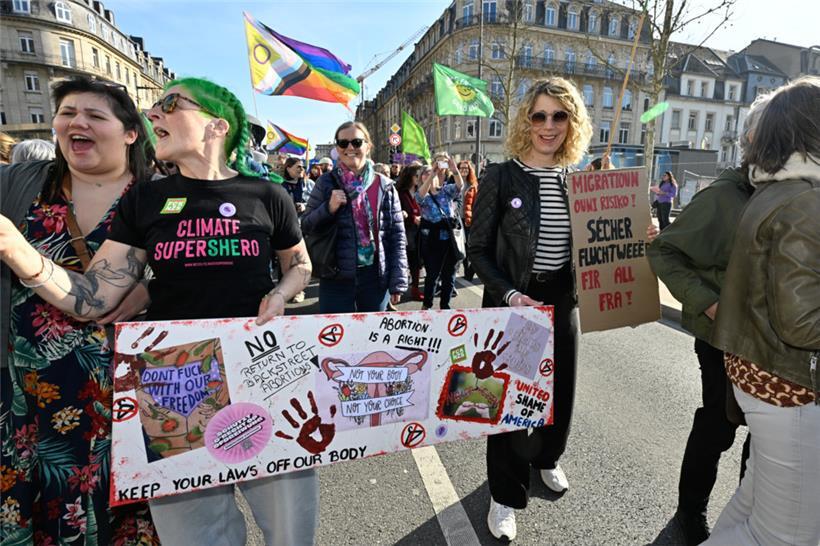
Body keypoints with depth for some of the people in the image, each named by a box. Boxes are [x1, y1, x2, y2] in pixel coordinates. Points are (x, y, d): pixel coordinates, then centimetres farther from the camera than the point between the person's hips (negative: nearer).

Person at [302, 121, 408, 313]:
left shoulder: (384, 186, 2)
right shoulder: (326, 182, 0)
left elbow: (397, 236, 3)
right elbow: (305, 227, 4)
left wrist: (398, 282, -1)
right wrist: (328, 208, -15)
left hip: (376, 277, 1)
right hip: (336, 279, -1)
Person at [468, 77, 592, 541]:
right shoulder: (501, 177, -9)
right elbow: (479, 249, -9)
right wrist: (510, 295, -22)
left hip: (562, 302, 5)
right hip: (512, 304, -4)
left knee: (560, 388, 18)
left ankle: (547, 457, 49)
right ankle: (506, 493, 28)